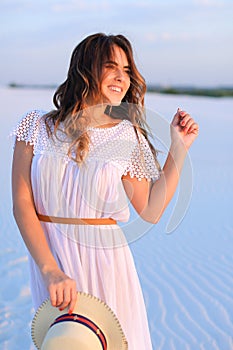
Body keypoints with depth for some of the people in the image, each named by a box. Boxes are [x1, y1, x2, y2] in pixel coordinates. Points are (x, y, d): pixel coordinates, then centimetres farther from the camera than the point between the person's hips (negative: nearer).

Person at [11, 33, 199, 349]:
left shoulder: (129, 137, -1)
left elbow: (151, 211, 1)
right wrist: (50, 270, -17)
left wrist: (179, 150, -3)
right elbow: (22, 204, -7)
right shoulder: (38, 126, -3)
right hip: (49, 254, 0)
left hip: (104, 257, 1)